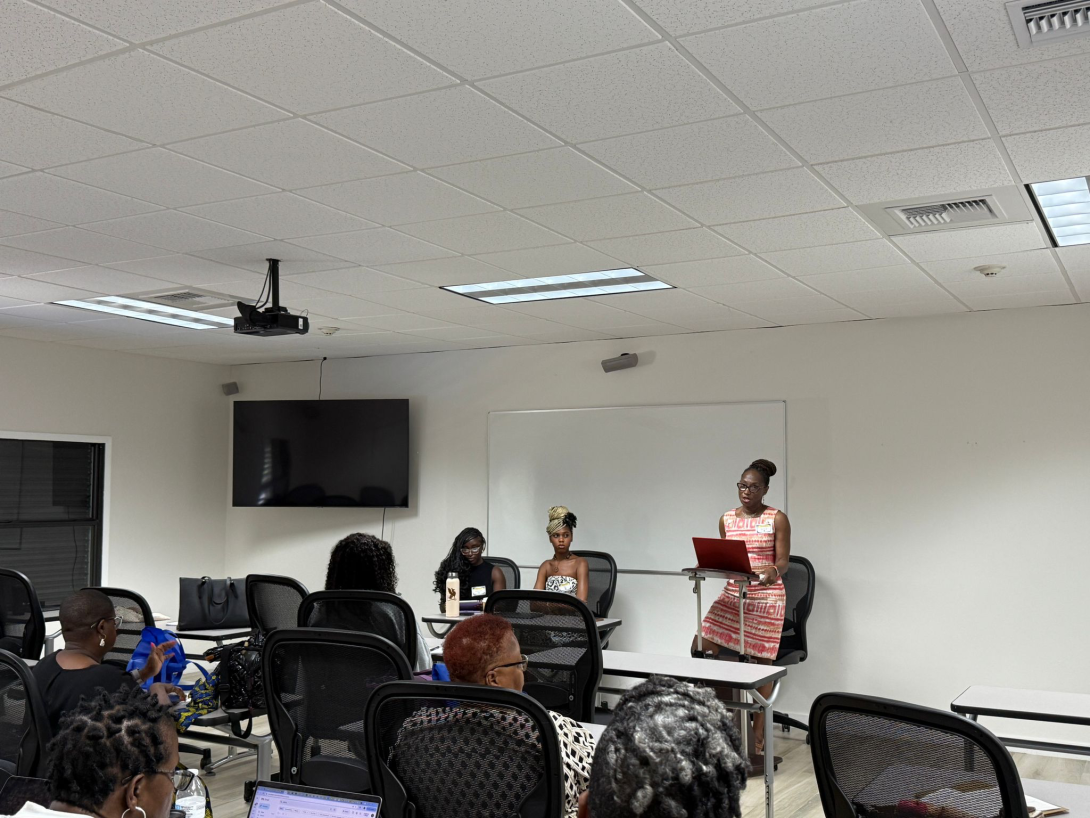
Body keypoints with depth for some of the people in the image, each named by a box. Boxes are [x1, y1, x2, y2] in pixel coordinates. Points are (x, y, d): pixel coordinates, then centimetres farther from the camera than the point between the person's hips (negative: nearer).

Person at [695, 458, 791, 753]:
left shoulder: (777, 519, -3)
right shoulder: (727, 519, 9)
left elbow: (783, 561, -6)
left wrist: (773, 571, -28)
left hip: (766, 597, -4)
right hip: (731, 594, 4)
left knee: (760, 661, 0)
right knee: (701, 645, -6)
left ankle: (759, 731, 12)